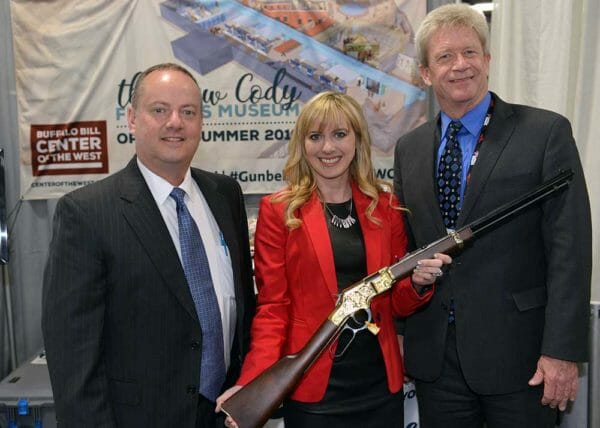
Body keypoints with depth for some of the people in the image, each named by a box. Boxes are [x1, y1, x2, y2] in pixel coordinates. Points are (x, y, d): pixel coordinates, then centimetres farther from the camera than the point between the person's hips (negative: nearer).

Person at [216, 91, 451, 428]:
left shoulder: (385, 205, 5)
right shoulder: (278, 211, -5)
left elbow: (397, 302, 9)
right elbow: (272, 307, -5)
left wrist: (419, 282, -12)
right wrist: (253, 381, -18)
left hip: (382, 384, 4)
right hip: (313, 389, -3)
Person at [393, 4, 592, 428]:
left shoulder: (547, 132, -6)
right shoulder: (409, 148, 7)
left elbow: (569, 249, -10)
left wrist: (562, 351, -14)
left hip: (518, 353, -3)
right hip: (434, 356, 4)